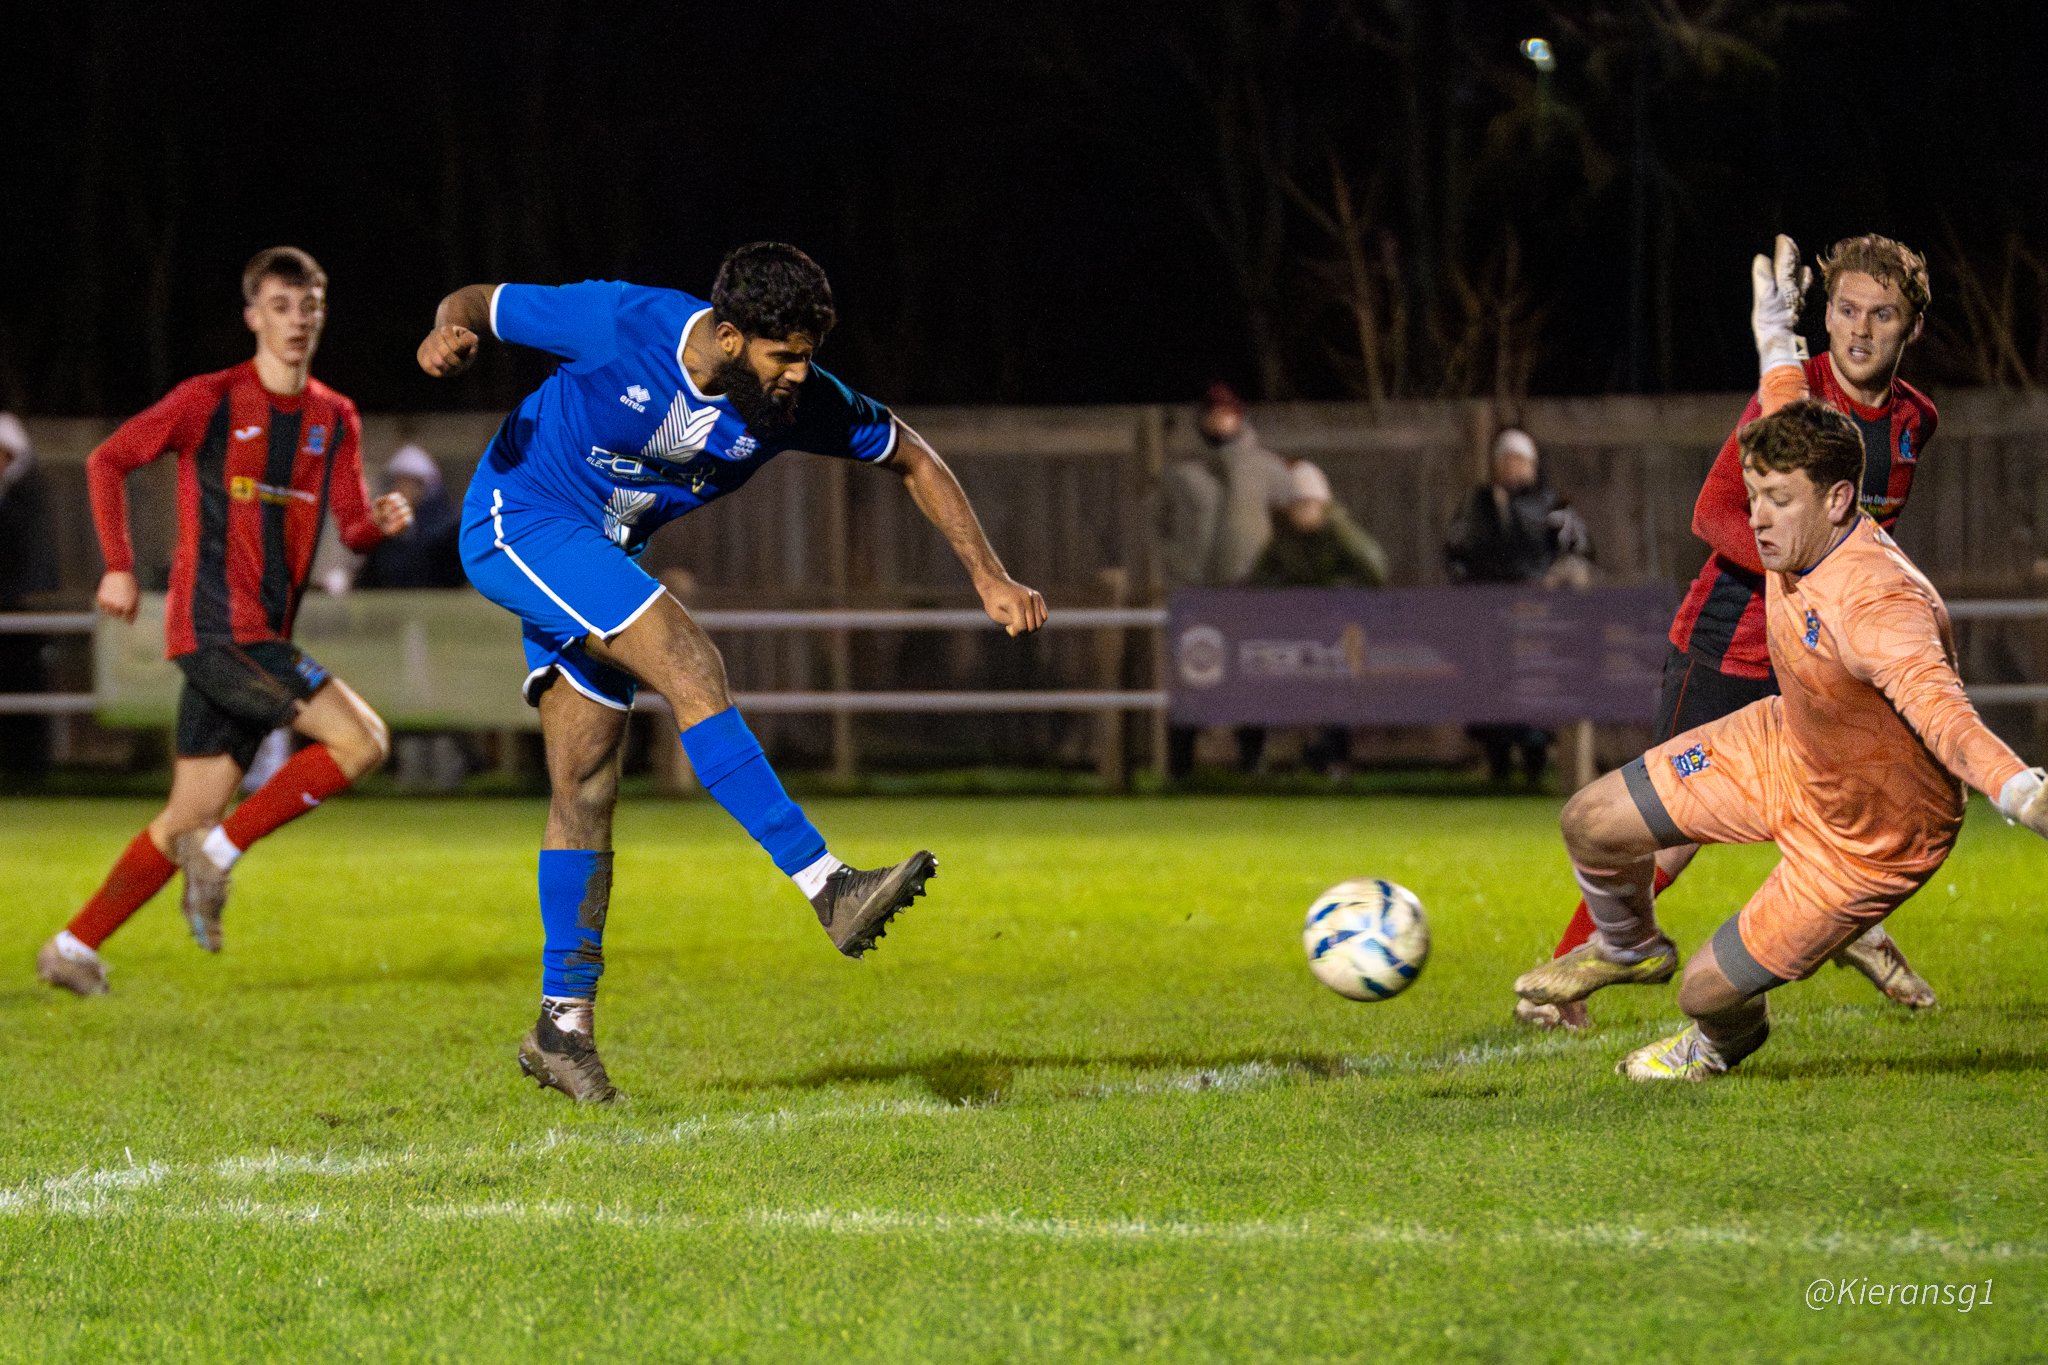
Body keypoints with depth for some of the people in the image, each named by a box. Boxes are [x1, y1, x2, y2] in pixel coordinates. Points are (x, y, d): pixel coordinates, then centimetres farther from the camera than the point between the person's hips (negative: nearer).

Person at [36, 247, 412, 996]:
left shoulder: (336, 420, 13)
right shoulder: (210, 400, -4)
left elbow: (352, 528, 11)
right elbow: (107, 461, 2)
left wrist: (381, 520, -13)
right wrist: (119, 567, -5)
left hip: (261, 638, 7)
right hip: (215, 626, -7)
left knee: (193, 815, 7)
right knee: (362, 741, -17)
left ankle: (75, 948, 16)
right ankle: (220, 851, -5)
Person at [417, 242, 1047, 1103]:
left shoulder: (799, 401, -12)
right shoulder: (622, 325, -23)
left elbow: (911, 459, 2)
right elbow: (477, 303, -11)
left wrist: (989, 580, -3)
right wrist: (451, 331, -34)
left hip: (598, 562, 6)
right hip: (518, 523, -6)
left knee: (586, 787, 2)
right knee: (687, 663, -24)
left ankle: (562, 1024, 8)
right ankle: (826, 888, -29)